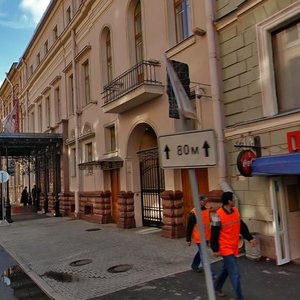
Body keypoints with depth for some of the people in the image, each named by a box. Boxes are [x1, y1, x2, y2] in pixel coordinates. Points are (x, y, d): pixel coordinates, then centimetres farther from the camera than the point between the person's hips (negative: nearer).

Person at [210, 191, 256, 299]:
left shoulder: (236, 211, 3)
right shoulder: (218, 216, -20)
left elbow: (242, 227, 12)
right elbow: (214, 234, -17)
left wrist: (250, 238, 5)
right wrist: (215, 249, -15)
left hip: (234, 247, 8)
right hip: (225, 248, -8)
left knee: (226, 269, 21)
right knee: (235, 273, -6)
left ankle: (216, 287, 41)